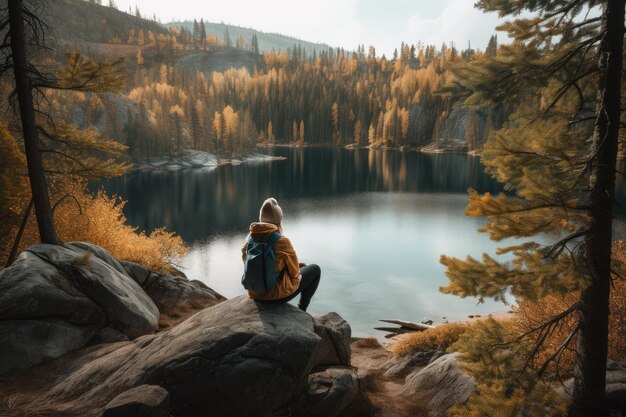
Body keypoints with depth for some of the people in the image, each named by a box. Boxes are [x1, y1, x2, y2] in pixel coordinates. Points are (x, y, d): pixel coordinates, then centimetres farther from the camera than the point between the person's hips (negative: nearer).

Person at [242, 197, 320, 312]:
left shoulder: (250, 238, -6)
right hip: (277, 294, -6)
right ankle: (301, 310, 19)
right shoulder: (282, 241, -23)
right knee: (315, 269, 14)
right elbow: (294, 272, -13)